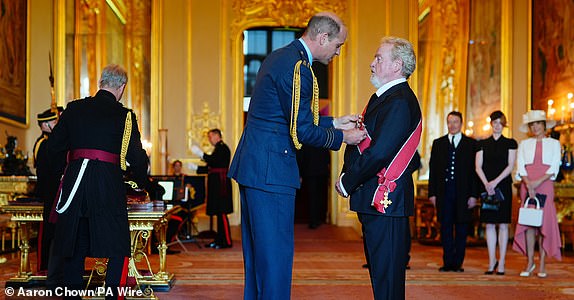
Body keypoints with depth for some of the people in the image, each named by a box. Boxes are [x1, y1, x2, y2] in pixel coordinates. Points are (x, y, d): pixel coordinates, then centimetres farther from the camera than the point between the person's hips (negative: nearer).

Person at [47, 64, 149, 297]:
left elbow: (54, 146, 12)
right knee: (118, 247, 3)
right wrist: (141, 182, 14)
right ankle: (114, 293, -3)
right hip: (109, 185, -4)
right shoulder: (124, 115, -3)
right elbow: (136, 157, -4)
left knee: (74, 244, 15)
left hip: (74, 182, 4)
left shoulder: (74, 108, 8)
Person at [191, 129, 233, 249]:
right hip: (217, 185, 10)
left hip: (221, 185, -10)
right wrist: (196, 168, 20)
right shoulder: (218, 149, 22)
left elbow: (214, 161, -22)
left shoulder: (223, 148, -8)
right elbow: (211, 168, 24)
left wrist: (201, 154, -18)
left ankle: (226, 241, -8)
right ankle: (220, 239, 15)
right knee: (219, 213, 11)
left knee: (221, 212, -10)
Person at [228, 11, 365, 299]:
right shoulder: (297, 67, -17)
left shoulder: (280, 57, 15)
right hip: (271, 170, -10)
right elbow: (302, 131, -17)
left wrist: (333, 122, 18)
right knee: (276, 251, -3)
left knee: (257, 249, 18)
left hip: (252, 165, 11)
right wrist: (341, 137, -4)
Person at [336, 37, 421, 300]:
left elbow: (379, 152, -23)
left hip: (386, 200, -10)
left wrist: (347, 183, -12)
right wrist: (347, 175, 2)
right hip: (377, 201, 10)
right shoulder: (383, 97, 18)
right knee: (380, 273, 18)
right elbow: (366, 141, 18)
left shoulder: (399, 102, -16)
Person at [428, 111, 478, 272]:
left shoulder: (471, 144, 5)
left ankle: (458, 263, 12)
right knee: (446, 227, 4)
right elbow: (433, 169, 8)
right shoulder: (438, 143, 11)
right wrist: (432, 193, 1)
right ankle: (448, 262, 10)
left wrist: (474, 194, -6)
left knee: (461, 228, 4)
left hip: (463, 193, -1)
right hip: (444, 192, 2)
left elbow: (474, 170, 1)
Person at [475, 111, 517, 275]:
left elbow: (510, 166, -2)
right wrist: (486, 183, -11)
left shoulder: (510, 143, 7)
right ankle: (492, 262, 7)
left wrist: (495, 181, -13)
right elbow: (478, 167, 5)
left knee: (503, 224, -3)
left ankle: (501, 262, 0)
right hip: (487, 187, 2)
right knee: (489, 224, 2)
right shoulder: (482, 144, 11)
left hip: (503, 186, -2)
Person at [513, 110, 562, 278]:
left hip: (545, 184, -1)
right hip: (527, 185, 1)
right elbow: (520, 166, 5)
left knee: (544, 222, -5)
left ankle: (542, 265, -2)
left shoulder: (554, 144, 12)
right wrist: (528, 184, -11)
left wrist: (538, 182, -12)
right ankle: (530, 262, 2)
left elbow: (554, 168, 1)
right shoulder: (524, 144, 16)